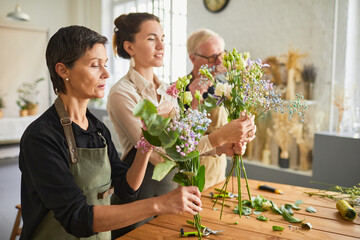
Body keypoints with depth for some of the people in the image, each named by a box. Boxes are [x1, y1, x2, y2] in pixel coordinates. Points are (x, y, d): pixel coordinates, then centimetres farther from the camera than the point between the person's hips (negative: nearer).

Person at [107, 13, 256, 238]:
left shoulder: (168, 90, 4)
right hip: (139, 199, -6)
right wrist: (219, 136, -30)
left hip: (172, 187, 6)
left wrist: (221, 147, -14)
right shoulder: (122, 93, -18)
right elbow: (158, 155, -26)